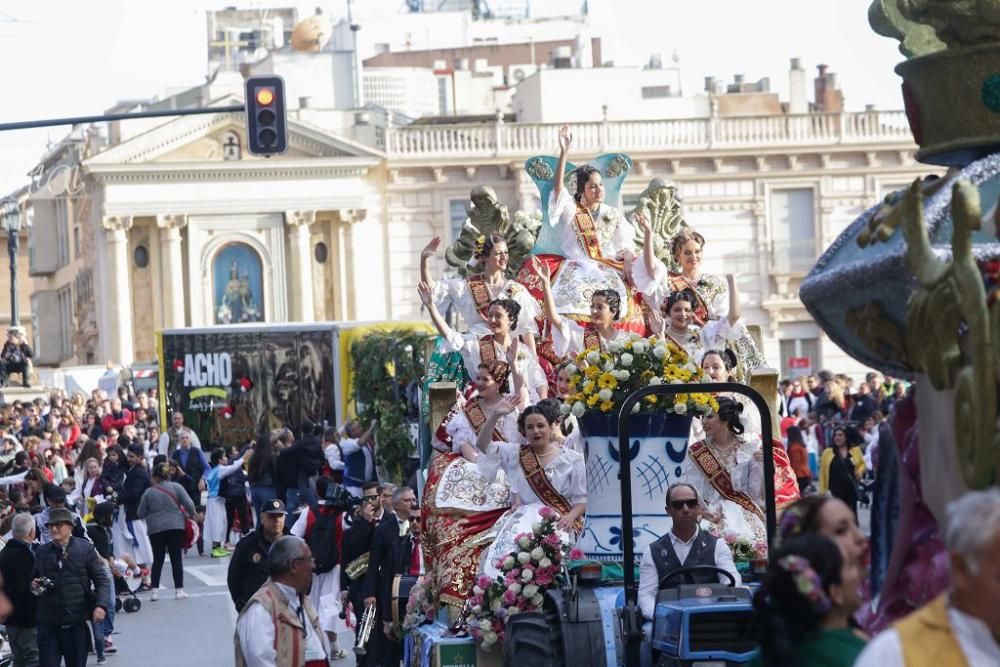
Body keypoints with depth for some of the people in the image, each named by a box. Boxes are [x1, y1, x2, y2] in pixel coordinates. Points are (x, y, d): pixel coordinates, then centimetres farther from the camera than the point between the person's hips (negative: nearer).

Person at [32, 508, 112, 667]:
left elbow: (102, 580, -3)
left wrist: (101, 605, -18)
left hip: (77, 624, -1)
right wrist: (34, 586, -2)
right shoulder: (42, 552, 10)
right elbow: (33, 579, 23)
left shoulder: (85, 549, 0)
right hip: (48, 624, 2)